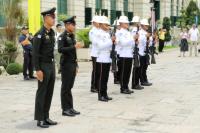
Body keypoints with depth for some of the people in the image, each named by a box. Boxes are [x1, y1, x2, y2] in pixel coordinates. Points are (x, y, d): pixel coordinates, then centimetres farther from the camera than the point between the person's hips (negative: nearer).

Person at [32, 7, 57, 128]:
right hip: (44, 66, -8)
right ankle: (40, 119, 8)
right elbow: (35, 53, -16)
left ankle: (46, 116, 20)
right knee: (42, 93, 0)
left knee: (50, 92, 11)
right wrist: (38, 70, -18)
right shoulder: (40, 34, -14)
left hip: (52, 65, 8)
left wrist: (53, 64, 14)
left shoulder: (52, 33, 10)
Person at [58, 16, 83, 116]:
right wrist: (74, 46, -26)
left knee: (70, 86, 11)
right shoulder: (62, 36, -9)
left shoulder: (72, 36, 14)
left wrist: (76, 65, 18)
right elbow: (60, 49, -22)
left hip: (73, 64, 7)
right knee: (65, 87, -1)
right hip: (66, 65, -7)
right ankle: (65, 109, 4)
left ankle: (70, 107, 17)